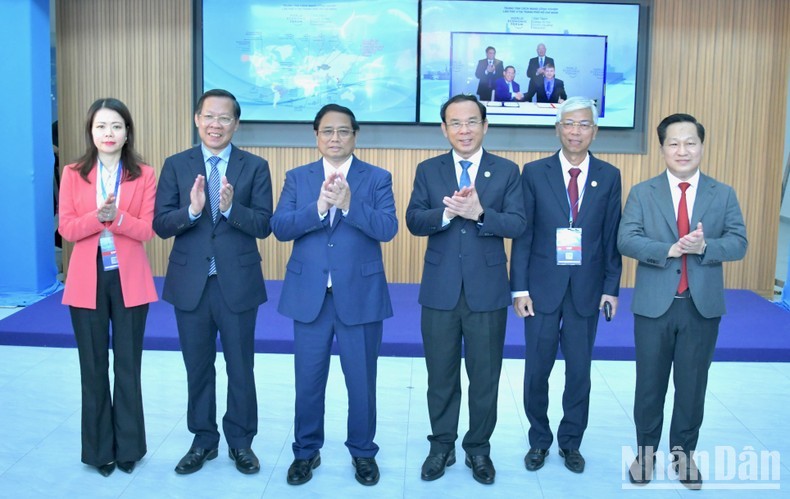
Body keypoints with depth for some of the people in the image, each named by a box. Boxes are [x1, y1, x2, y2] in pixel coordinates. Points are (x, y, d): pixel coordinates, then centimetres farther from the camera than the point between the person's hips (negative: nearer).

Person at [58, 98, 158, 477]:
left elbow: (147, 230, -6)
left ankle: (128, 447, 21)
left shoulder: (144, 175, 0)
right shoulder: (73, 174, 2)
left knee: (128, 364, 7)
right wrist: (97, 217, -21)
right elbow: (66, 229, -3)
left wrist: (117, 216, -24)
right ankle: (99, 449, 22)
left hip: (129, 279, -1)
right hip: (87, 281, 1)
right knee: (93, 366, 9)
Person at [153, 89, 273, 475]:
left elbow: (263, 225, -8)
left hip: (238, 282, -1)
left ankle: (241, 442, 26)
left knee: (240, 367, 9)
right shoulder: (176, 165, 3)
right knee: (198, 367, 13)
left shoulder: (255, 167, -1)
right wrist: (191, 210, -23)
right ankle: (203, 440, 30)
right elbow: (161, 225, -4)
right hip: (190, 283, 2)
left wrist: (231, 208, -25)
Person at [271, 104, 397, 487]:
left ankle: (363, 451, 28)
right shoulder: (297, 178, 6)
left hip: (360, 295, -1)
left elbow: (387, 229, -12)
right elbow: (279, 227, -6)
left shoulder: (377, 178, 1)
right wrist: (318, 207, -21)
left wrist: (349, 204, -25)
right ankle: (306, 451, 29)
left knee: (361, 379, 9)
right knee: (308, 380, 10)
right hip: (309, 295, 1)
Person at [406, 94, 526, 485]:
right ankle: (442, 445, 28)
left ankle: (479, 448, 26)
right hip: (440, 289, 1)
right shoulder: (428, 170, 5)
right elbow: (413, 221, -5)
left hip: (487, 289, -1)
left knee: (485, 375, 9)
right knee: (441, 374, 12)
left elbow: (517, 224, -8)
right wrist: (446, 213, -23)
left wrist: (479, 213, -24)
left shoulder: (506, 170, 2)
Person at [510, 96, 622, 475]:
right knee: (537, 371, 7)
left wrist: (611, 287, 0)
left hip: (586, 289, 1)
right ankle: (539, 441, 26)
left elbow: (612, 237, 4)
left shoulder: (609, 177, 3)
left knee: (580, 372, 10)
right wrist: (520, 287, -6)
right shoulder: (534, 173, -1)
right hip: (543, 286, -1)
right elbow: (523, 234, -2)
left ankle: (571, 442, 28)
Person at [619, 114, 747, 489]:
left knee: (692, 383, 11)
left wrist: (705, 247, -22)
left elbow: (738, 243, -3)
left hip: (703, 305, 1)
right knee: (650, 382, 10)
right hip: (654, 304, -1)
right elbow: (626, 241, -11)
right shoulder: (642, 193, 0)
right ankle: (646, 450, 26)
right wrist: (669, 249, -24)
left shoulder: (723, 194, 4)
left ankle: (684, 451, 27)